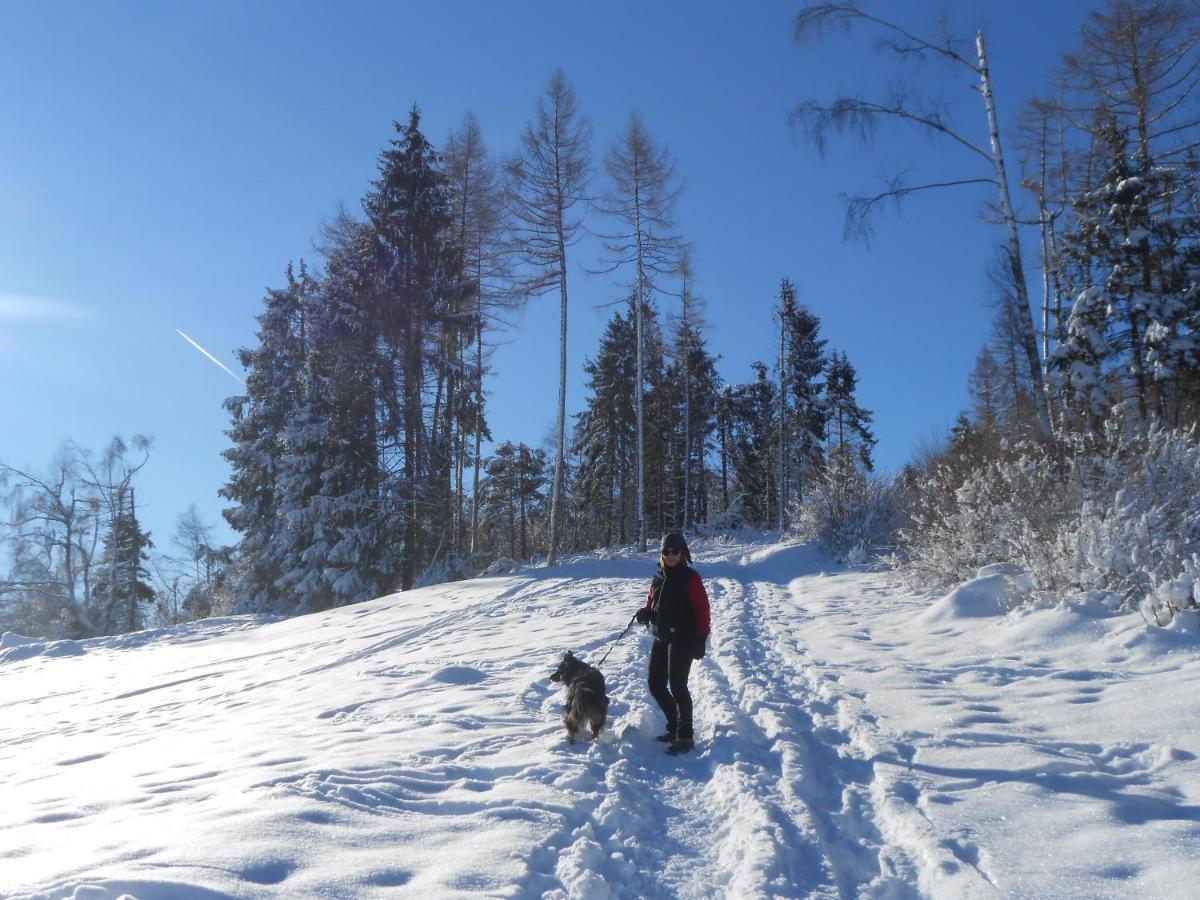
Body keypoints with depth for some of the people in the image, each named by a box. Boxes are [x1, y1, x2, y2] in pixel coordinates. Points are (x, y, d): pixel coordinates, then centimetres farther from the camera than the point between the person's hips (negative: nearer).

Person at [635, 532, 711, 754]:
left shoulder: (690, 578, -6)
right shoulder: (658, 579, 13)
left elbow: (702, 609, -9)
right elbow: (652, 606, 20)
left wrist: (701, 639, -17)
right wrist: (645, 614, -3)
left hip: (683, 639, -7)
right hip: (661, 638, 7)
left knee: (677, 686, -12)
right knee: (656, 685, 8)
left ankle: (685, 736, -3)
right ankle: (674, 727, 23)